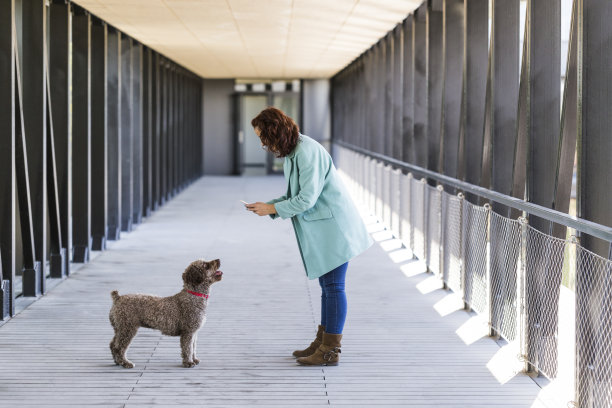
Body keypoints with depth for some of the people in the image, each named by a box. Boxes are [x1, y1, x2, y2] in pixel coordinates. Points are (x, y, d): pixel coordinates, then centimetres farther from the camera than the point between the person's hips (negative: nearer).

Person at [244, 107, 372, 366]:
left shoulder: (307, 152, -20)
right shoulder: (291, 152, 11)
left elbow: (307, 198, -23)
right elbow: (295, 195, 17)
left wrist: (272, 209, -13)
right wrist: (267, 205, 3)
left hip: (334, 228, -10)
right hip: (322, 231, 10)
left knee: (333, 287, -5)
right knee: (327, 286, 16)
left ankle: (329, 352, 0)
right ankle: (322, 342, 25)